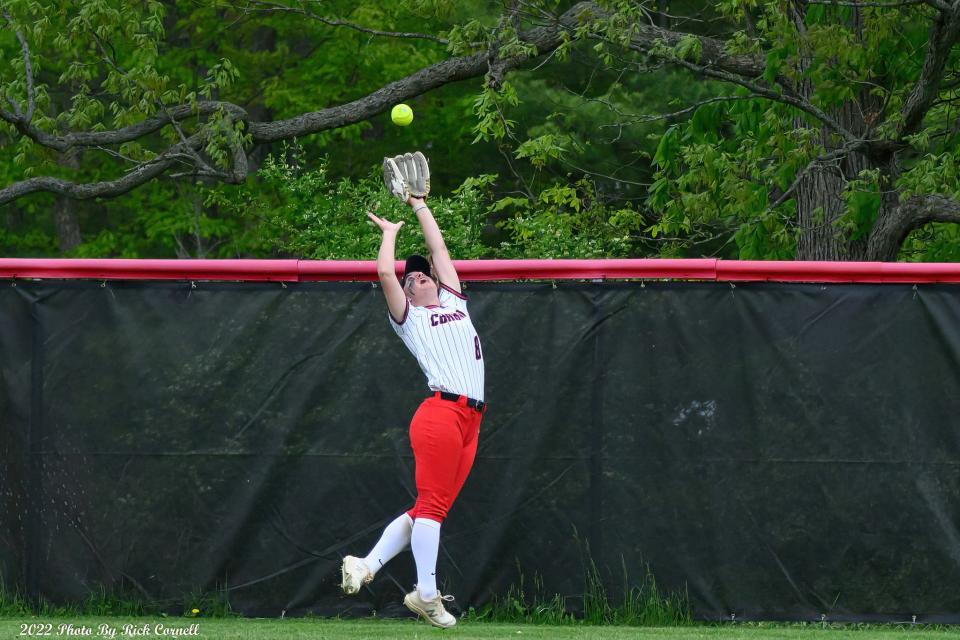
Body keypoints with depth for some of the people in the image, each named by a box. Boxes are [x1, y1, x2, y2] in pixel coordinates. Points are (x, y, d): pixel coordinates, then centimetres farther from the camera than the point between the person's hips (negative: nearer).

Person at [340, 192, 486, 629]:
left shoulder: (454, 303, 27)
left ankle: (366, 566, 4)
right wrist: (390, 232, 15)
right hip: (440, 413, -7)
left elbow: (438, 249, 31)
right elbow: (385, 273, 0)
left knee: (431, 509, 2)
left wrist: (419, 205, 35)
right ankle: (426, 595, -10)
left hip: (470, 421, 7)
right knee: (432, 504, -10)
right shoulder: (409, 318, 11)